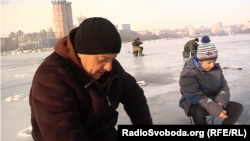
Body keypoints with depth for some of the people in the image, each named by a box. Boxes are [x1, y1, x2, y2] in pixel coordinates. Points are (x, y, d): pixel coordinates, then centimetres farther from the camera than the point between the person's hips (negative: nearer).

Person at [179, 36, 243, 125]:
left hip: (214, 102, 6)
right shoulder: (188, 73, -18)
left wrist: (220, 103, -16)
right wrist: (216, 109, -32)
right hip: (195, 104, -6)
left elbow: (224, 86, 5)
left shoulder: (216, 68, 4)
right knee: (198, 112, -39)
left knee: (238, 107, -11)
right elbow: (194, 96, -26)